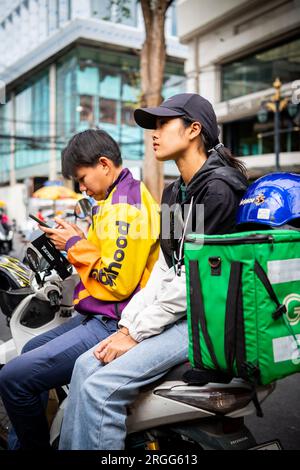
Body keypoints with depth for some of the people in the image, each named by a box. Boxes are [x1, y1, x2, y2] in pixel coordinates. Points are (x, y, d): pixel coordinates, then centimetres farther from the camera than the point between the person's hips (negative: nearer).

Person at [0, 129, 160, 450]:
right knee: (31, 351, 25)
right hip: (100, 316, 12)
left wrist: (76, 245, -10)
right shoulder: (125, 195, 15)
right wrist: (78, 240, 8)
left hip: (112, 324, -12)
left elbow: (117, 282, -22)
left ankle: (37, 443, 9)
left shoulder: (124, 205, -17)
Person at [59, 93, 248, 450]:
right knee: (86, 364, -3)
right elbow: (164, 268, 11)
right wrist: (128, 323, 1)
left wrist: (137, 334, -14)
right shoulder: (174, 192, 15)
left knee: (102, 386, -19)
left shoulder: (219, 189, -14)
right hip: (177, 311, 9)